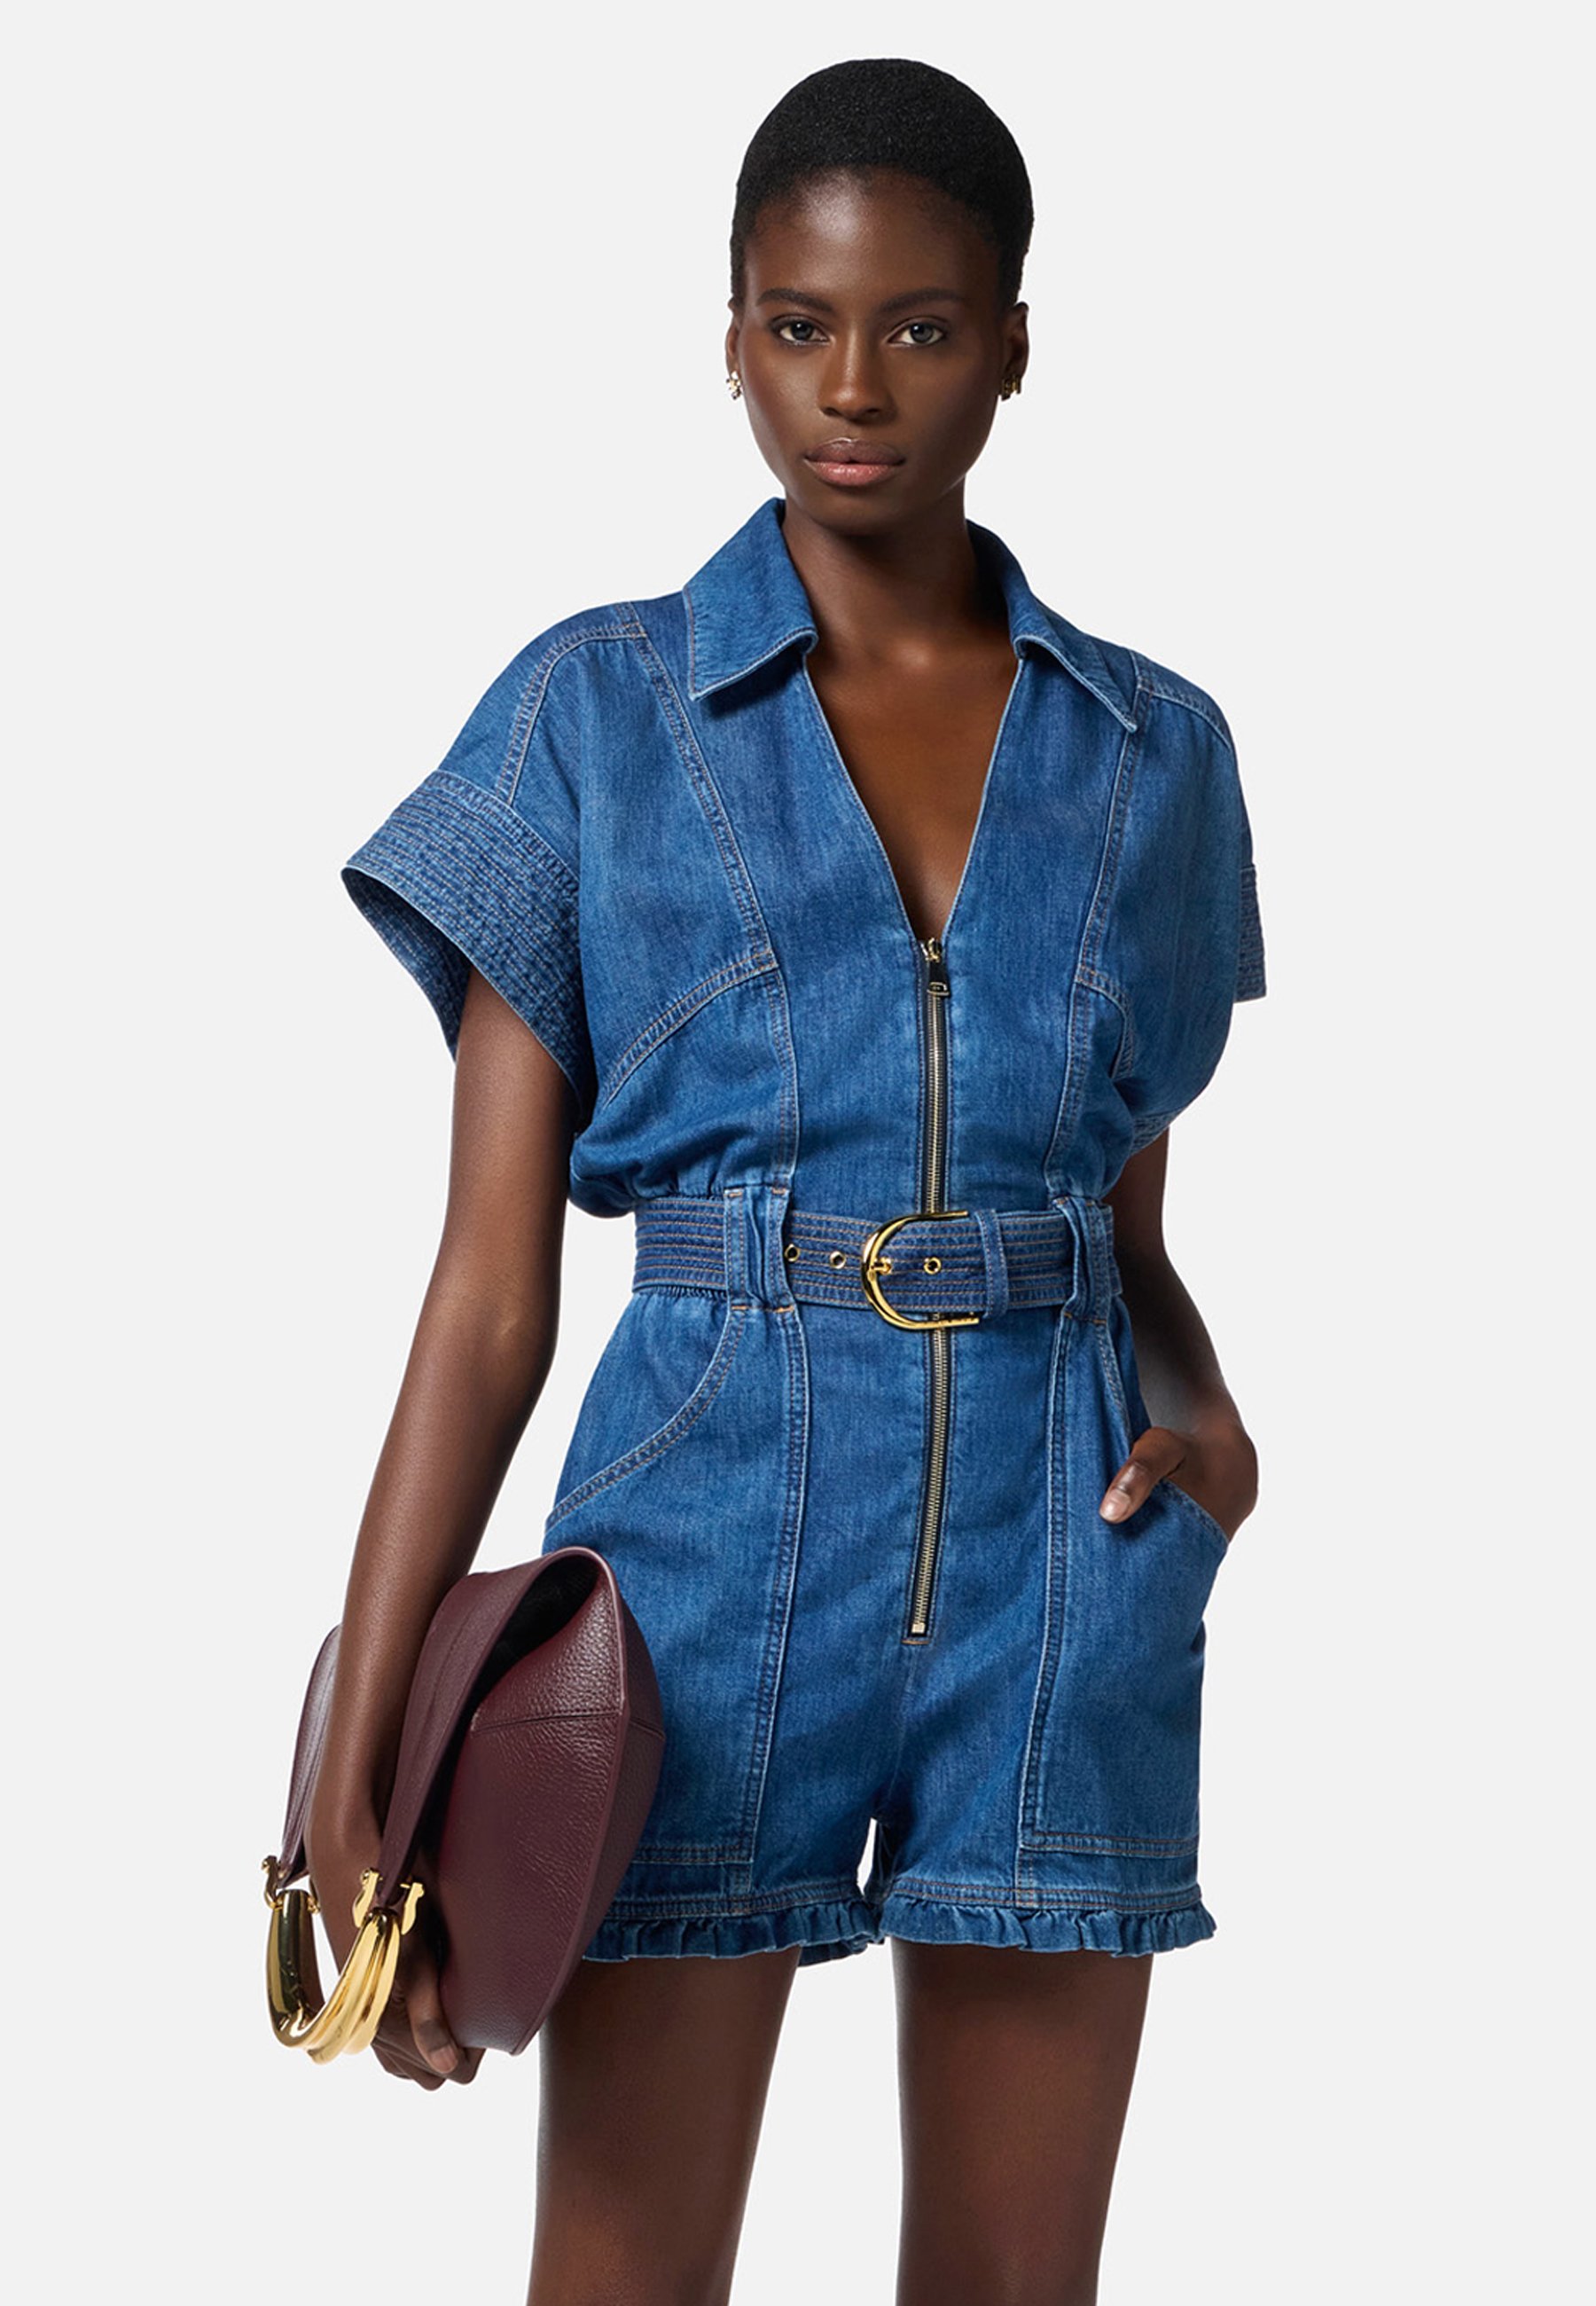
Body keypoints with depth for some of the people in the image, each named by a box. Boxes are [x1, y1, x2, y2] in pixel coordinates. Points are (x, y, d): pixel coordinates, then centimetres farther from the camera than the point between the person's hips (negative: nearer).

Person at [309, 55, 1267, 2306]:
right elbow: (491, 1286, -1)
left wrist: (1206, 1411, -7)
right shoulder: (596, 714, 1)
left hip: (1063, 1565, 3)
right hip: (711, 1540, -2)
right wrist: (357, 1755, -7)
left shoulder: (1154, 750, 8)